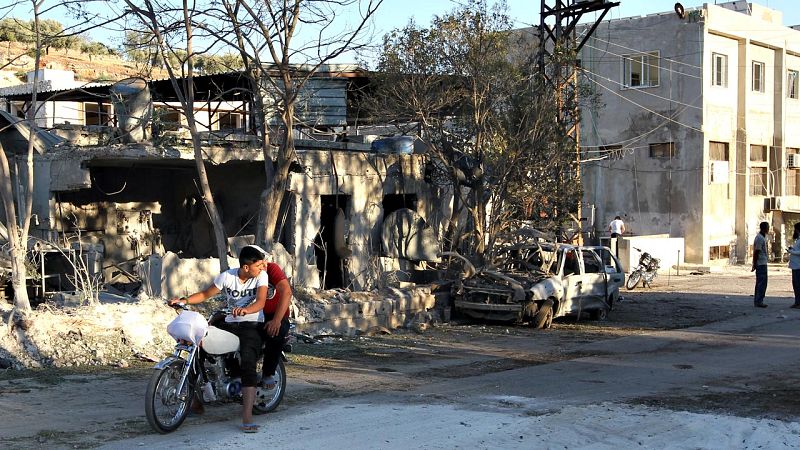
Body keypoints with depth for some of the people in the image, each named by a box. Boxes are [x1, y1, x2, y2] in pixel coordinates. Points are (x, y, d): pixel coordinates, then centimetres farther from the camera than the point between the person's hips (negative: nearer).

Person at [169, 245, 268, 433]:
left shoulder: (262, 275, -9)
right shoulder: (226, 276, -3)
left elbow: (260, 302, -22)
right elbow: (206, 294, 5)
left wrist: (245, 310, -43)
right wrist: (184, 300, -10)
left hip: (251, 325, -4)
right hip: (229, 323, 4)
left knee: (248, 366, -24)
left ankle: (247, 418, -31)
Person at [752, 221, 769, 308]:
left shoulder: (763, 237, 15)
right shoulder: (759, 238, -17)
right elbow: (756, 252, -18)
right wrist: (754, 265, -17)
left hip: (762, 263, 10)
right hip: (761, 263, -10)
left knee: (760, 282, 12)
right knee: (762, 282, -8)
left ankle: (757, 301, 17)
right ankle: (759, 301, -6)